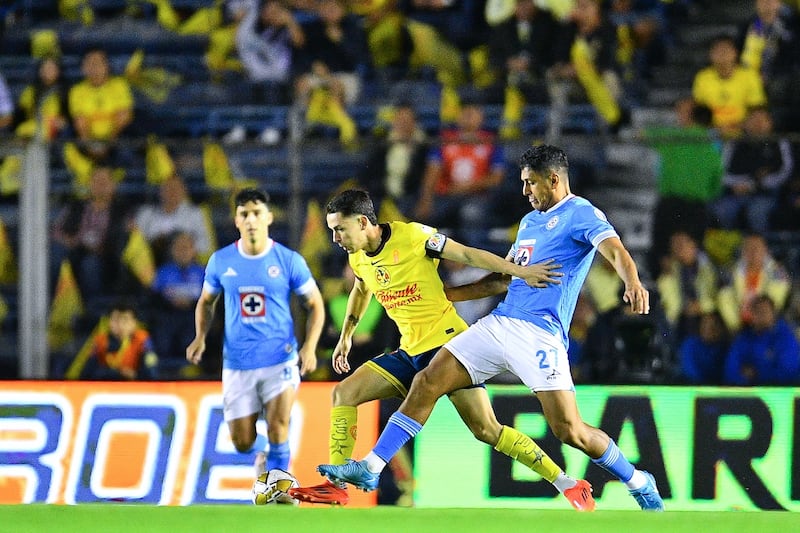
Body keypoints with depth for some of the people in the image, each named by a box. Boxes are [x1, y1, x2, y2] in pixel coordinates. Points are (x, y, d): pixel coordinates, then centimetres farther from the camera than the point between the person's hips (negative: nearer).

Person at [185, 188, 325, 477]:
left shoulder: (289, 260, -5)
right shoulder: (221, 261, 1)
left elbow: (315, 304, 3)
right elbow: (206, 301, 16)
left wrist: (310, 346, -12)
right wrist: (200, 337, -2)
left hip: (280, 359, -2)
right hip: (237, 364, 2)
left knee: (277, 427, -20)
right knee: (242, 443, 4)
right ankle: (263, 452, 40)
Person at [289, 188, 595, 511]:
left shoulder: (412, 236, -14)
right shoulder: (358, 258, 8)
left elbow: (468, 255, -10)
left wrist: (520, 272, -14)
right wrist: (346, 336, 33)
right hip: (410, 352, 7)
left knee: (486, 429, -14)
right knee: (344, 393, -7)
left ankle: (568, 485, -5)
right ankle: (337, 485, -4)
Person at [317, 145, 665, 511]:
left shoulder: (581, 213, -3)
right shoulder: (529, 221, 23)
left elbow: (615, 250, -21)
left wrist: (633, 283, -42)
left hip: (540, 333, -8)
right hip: (498, 323, 8)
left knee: (569, 430, -14)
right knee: (426, 383, -2)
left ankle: (639, 483, 8)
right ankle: (370, 469, 1)